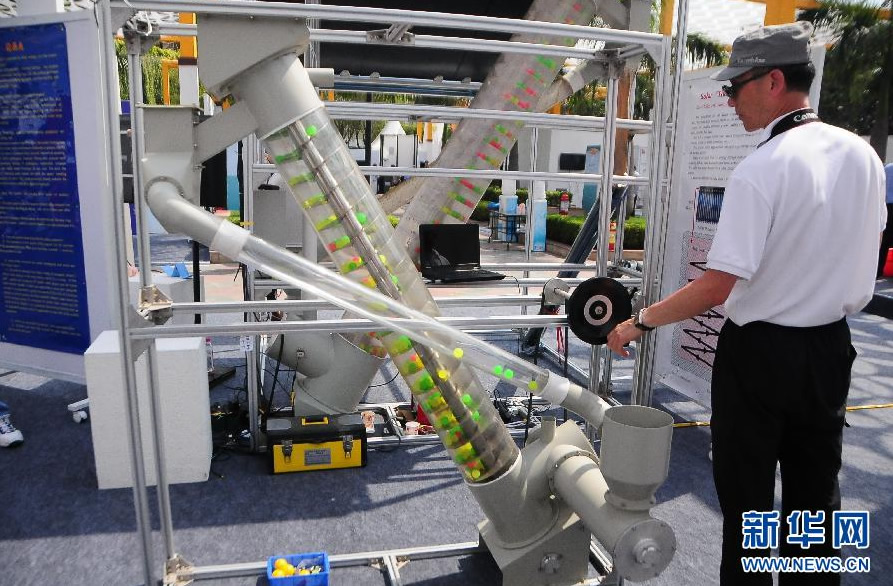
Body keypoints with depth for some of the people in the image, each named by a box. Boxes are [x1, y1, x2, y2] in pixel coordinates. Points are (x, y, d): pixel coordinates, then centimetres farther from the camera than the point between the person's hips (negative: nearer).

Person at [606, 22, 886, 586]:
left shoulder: (761, 170, -21)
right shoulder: (861, 153, 0)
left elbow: (715, 289, -25)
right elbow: (867, 248, 13)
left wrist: (641, 321, -15)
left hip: (760, 352, -7)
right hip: (832, 348, 7)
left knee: (748, 498, 11)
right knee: (816, 492, 21)